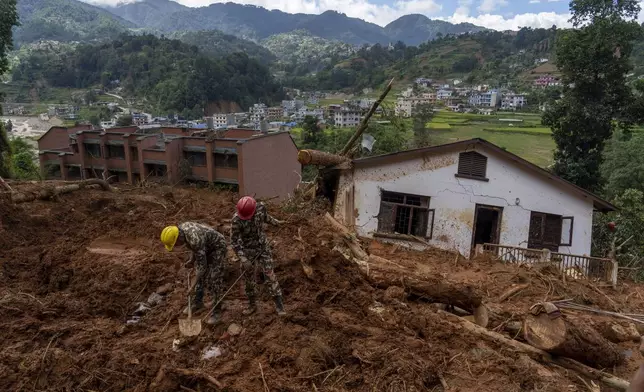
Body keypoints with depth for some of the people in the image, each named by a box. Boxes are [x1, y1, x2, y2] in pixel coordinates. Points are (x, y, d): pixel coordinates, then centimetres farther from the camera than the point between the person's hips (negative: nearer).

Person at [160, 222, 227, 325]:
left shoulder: (195, 240, -37)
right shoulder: (181, 228, -12)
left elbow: (202, 266, -31)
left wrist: (192, 287, -24)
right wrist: (192, 260, 3)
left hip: (217, 247, -9)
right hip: (206, 247, 9)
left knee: (214, 281, -10)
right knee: (200, 277, 12)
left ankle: (215, 312, 0)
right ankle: (197, 303, 29)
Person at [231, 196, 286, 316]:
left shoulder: (261, 207, -15)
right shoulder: (237, 220, -25)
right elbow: (234, 240, -19)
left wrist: (275, 222, 27)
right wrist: (242, 258, -25)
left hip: (263, 247, 2)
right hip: (248, 251, -2)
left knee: (269, 274, 0)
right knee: (249, 278, 9)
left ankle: (279, 305, 6)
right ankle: (252, 305, 28)